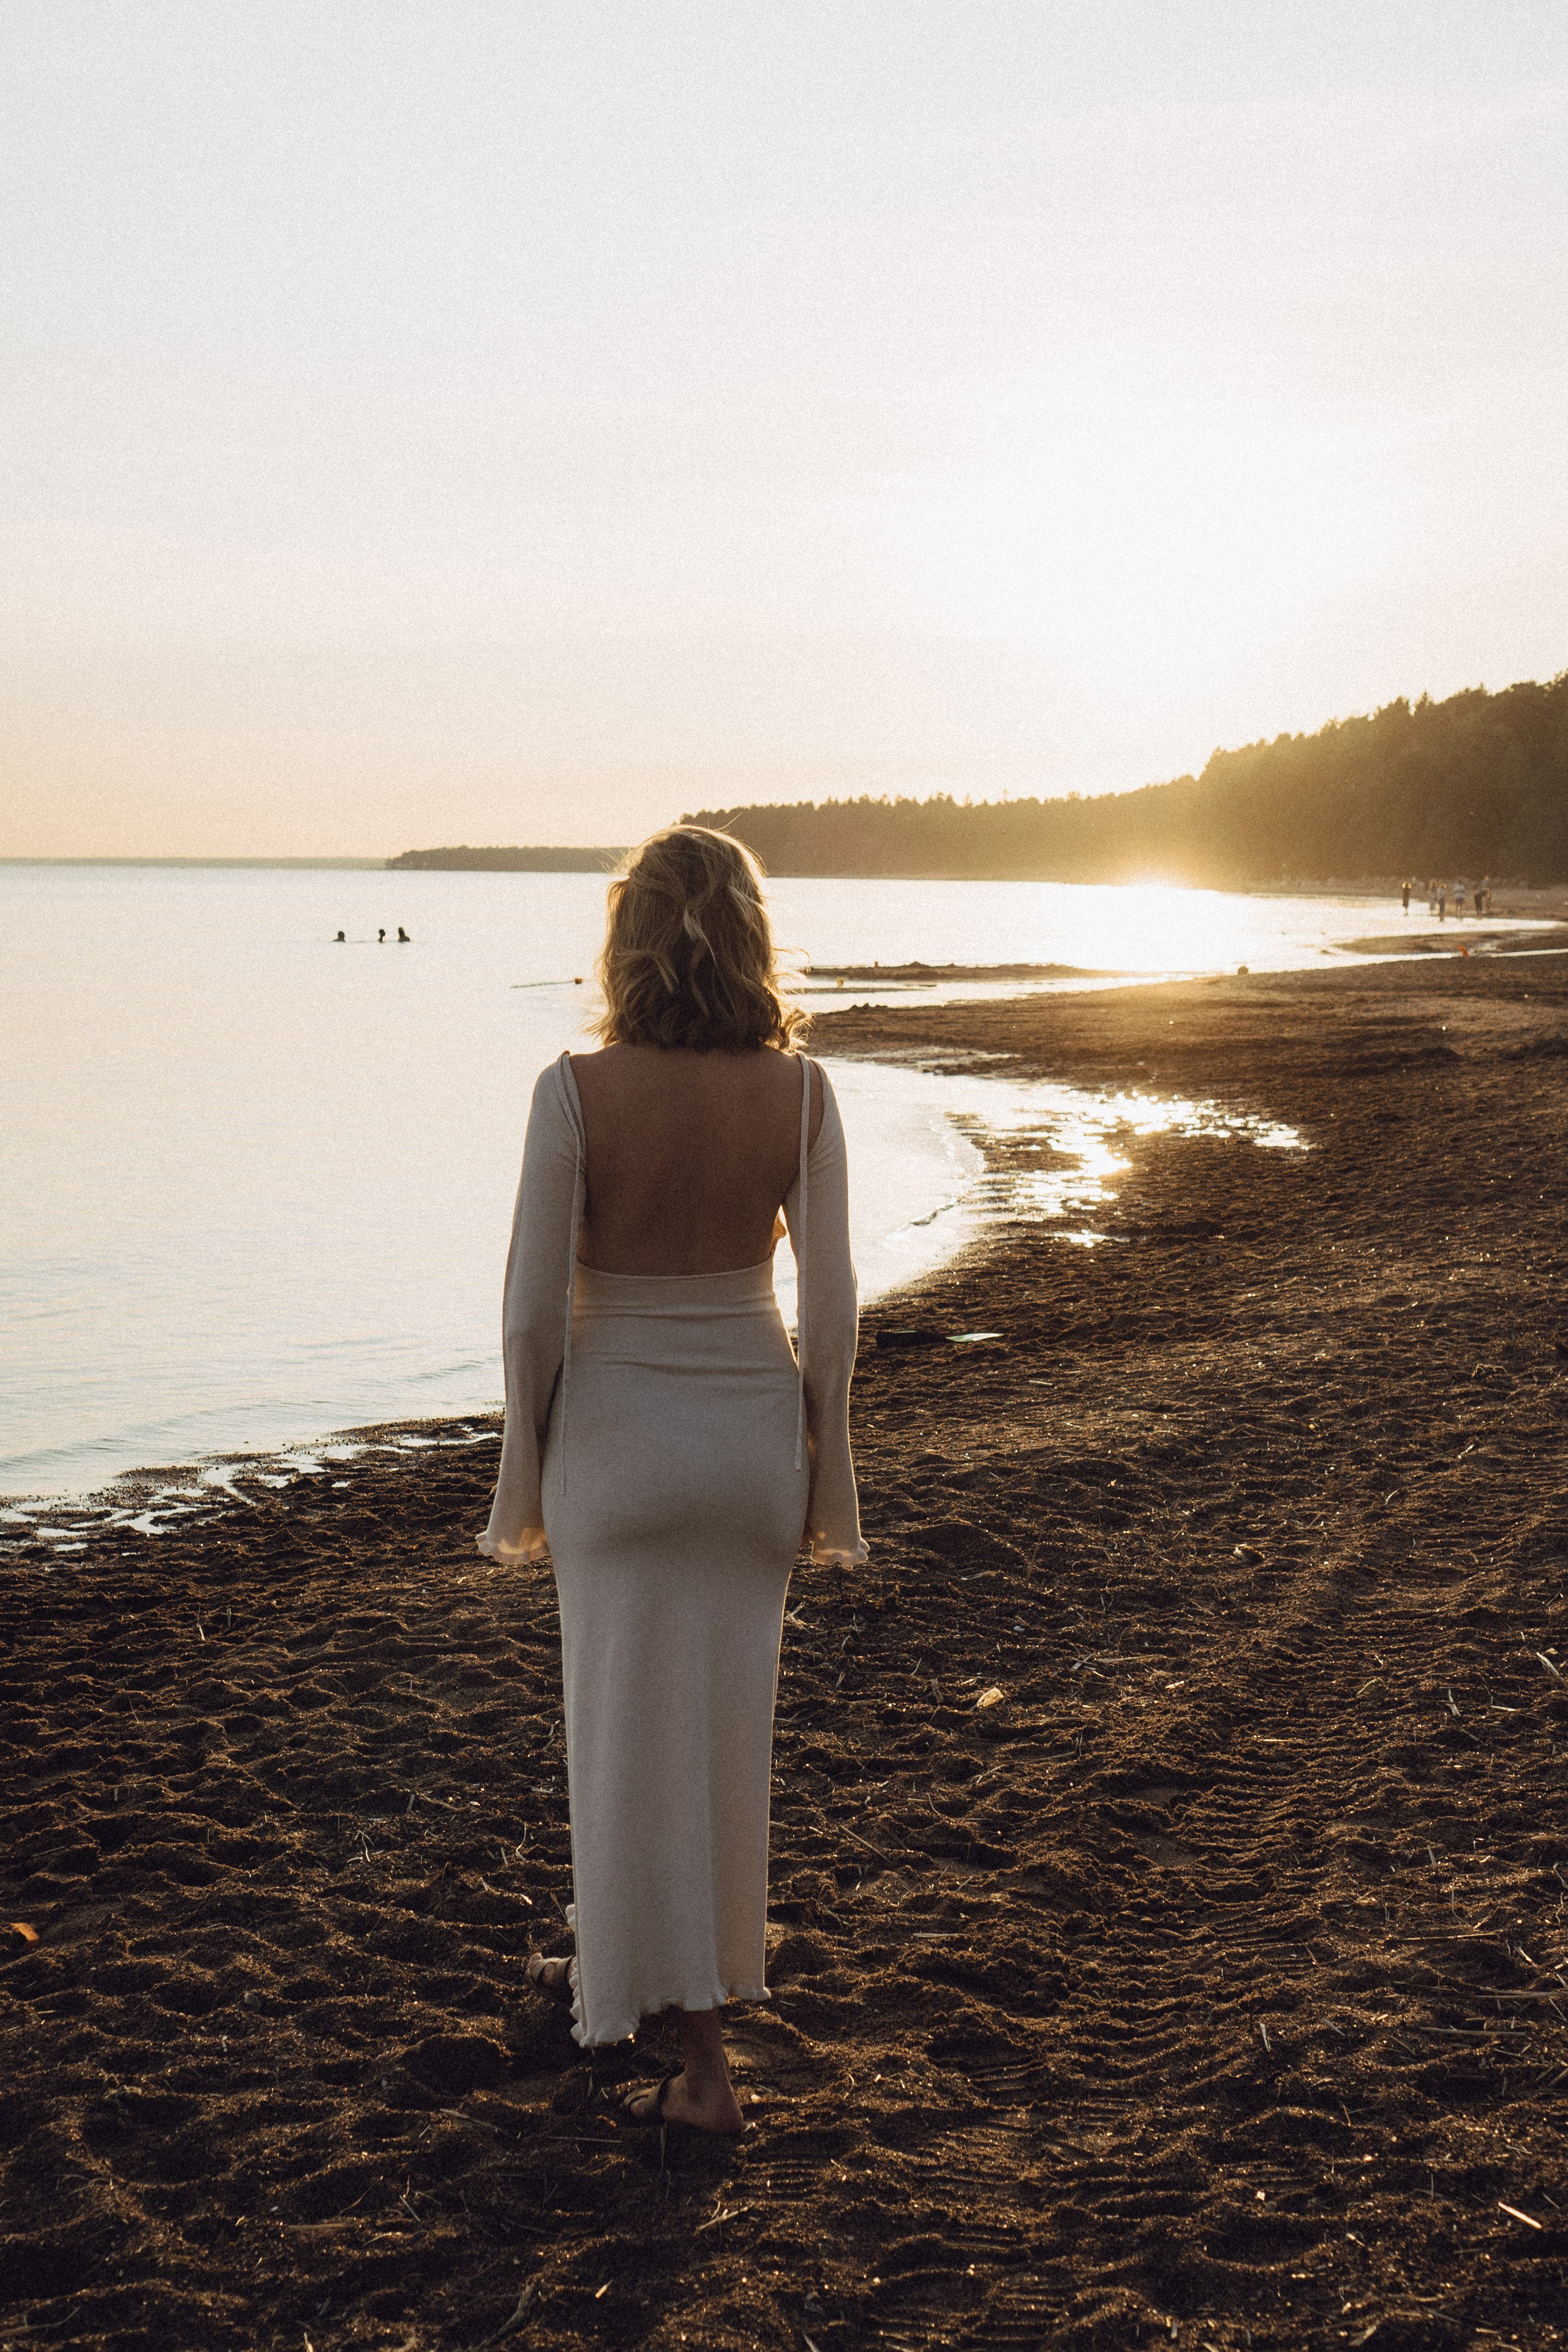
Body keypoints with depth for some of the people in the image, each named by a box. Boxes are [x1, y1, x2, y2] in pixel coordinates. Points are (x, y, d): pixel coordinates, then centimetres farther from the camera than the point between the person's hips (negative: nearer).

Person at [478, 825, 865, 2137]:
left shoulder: (578, 1092, -15)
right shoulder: (799, 1092, -9)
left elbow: (534, 1307, -12)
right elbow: (831, 1305, -6)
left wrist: (528, 1475, 1)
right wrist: (825, 1475, 5)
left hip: (616, 1432, -2)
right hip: (752, 1430, 3)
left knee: (630, 1731, 11)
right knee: (726, 1723, 18)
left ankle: (706, 2059, 19)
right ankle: (619, 1967, 33)